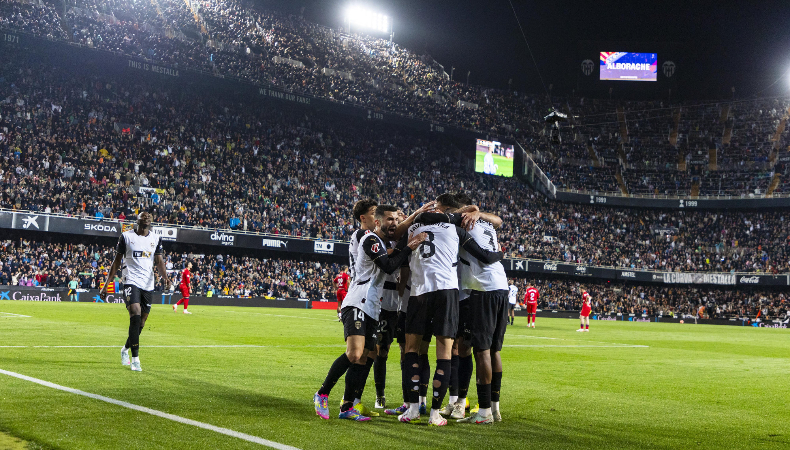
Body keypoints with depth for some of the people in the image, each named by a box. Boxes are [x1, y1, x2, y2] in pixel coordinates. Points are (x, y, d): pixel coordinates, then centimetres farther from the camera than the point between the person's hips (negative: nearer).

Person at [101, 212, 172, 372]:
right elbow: (117, 261, 7)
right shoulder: (126, 236, 4)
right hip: (131, 282, -4)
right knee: (135, 316, -21)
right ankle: (135, 359, -17)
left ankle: (125, 349, 34)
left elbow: (159, 261, 5)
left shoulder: (156, 239, 11)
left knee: (141, 323, 7)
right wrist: (106, 285, 5)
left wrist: (165, 277, -16)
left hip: (148, 285, 4)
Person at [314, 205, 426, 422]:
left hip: (371, 309, 10)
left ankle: (347, 408, 9)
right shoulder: (371, 239, -8)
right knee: (354, 354, -21)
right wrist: (409, 248, -10)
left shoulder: (386, 243, 23)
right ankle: (322, 394, -7)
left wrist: (405, 243, 8)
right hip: (356, 304, -10)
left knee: (362, 359, 6)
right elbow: (388, 266, -15)